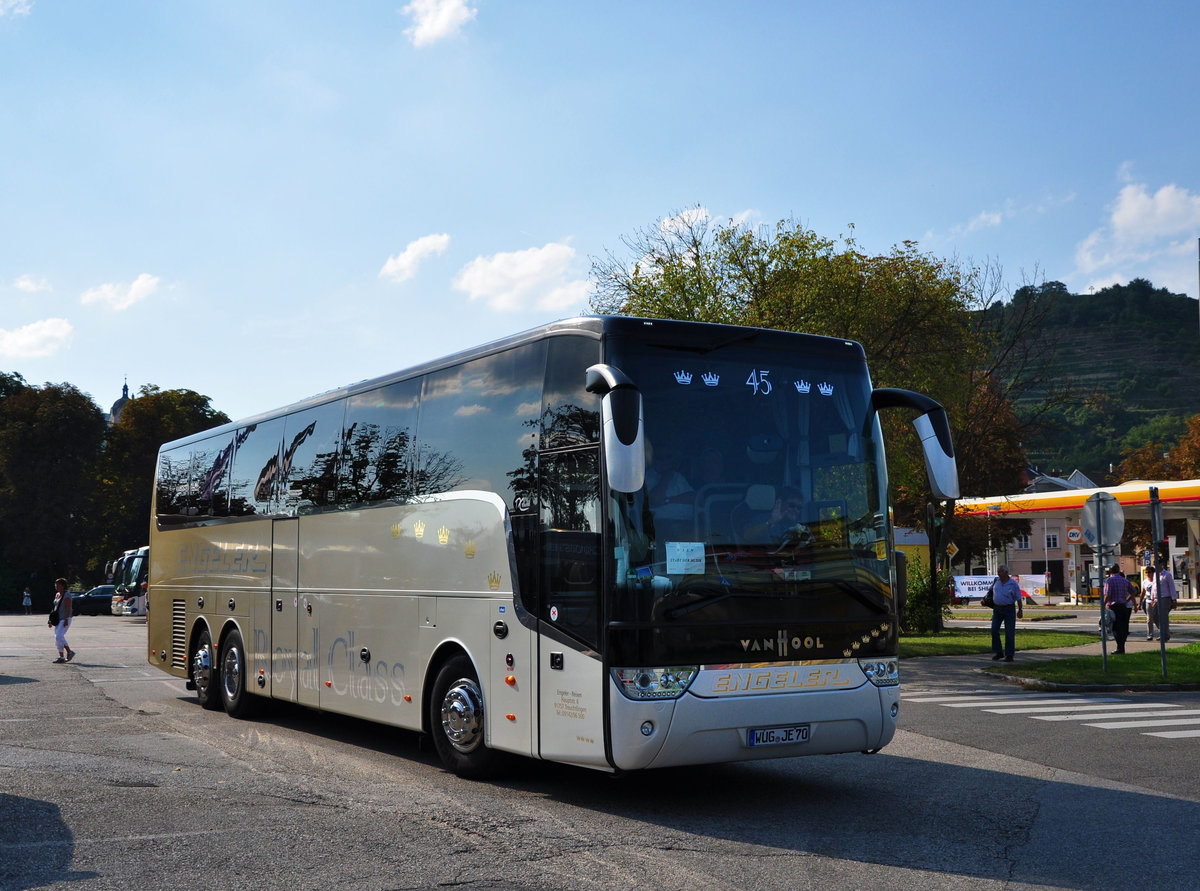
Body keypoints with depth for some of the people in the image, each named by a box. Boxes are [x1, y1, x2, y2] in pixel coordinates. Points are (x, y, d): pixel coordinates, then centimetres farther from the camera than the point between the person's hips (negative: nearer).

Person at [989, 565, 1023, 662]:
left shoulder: (1013, 583, -8)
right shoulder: (996, 581, 3)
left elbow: (1018, 598, -4)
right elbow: (991, 591, 20)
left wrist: (1020, 610, -6)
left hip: (1009, 609, -4)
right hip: (997, 609, 4)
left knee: (1009, 633, -1)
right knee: (994, 631, -2)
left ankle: (1009, 655, 6)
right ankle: (998, 653, 9)